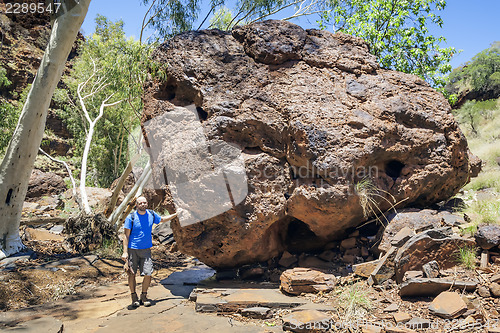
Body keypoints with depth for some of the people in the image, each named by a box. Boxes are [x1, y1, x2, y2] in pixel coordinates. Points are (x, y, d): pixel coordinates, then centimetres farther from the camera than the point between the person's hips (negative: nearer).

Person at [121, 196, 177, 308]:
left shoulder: (151, 214, 4)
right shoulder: (131, 217, -8)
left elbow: (162, 219, 25)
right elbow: (126, 235, -6)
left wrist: (176, 214, 23)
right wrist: (125, 252, -11)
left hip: (146, 250, 3)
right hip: (132, 249, -3)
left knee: (148, 274, -4)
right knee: (131, 274, 2)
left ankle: (144, 296, 16)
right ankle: (134, 297, 21)